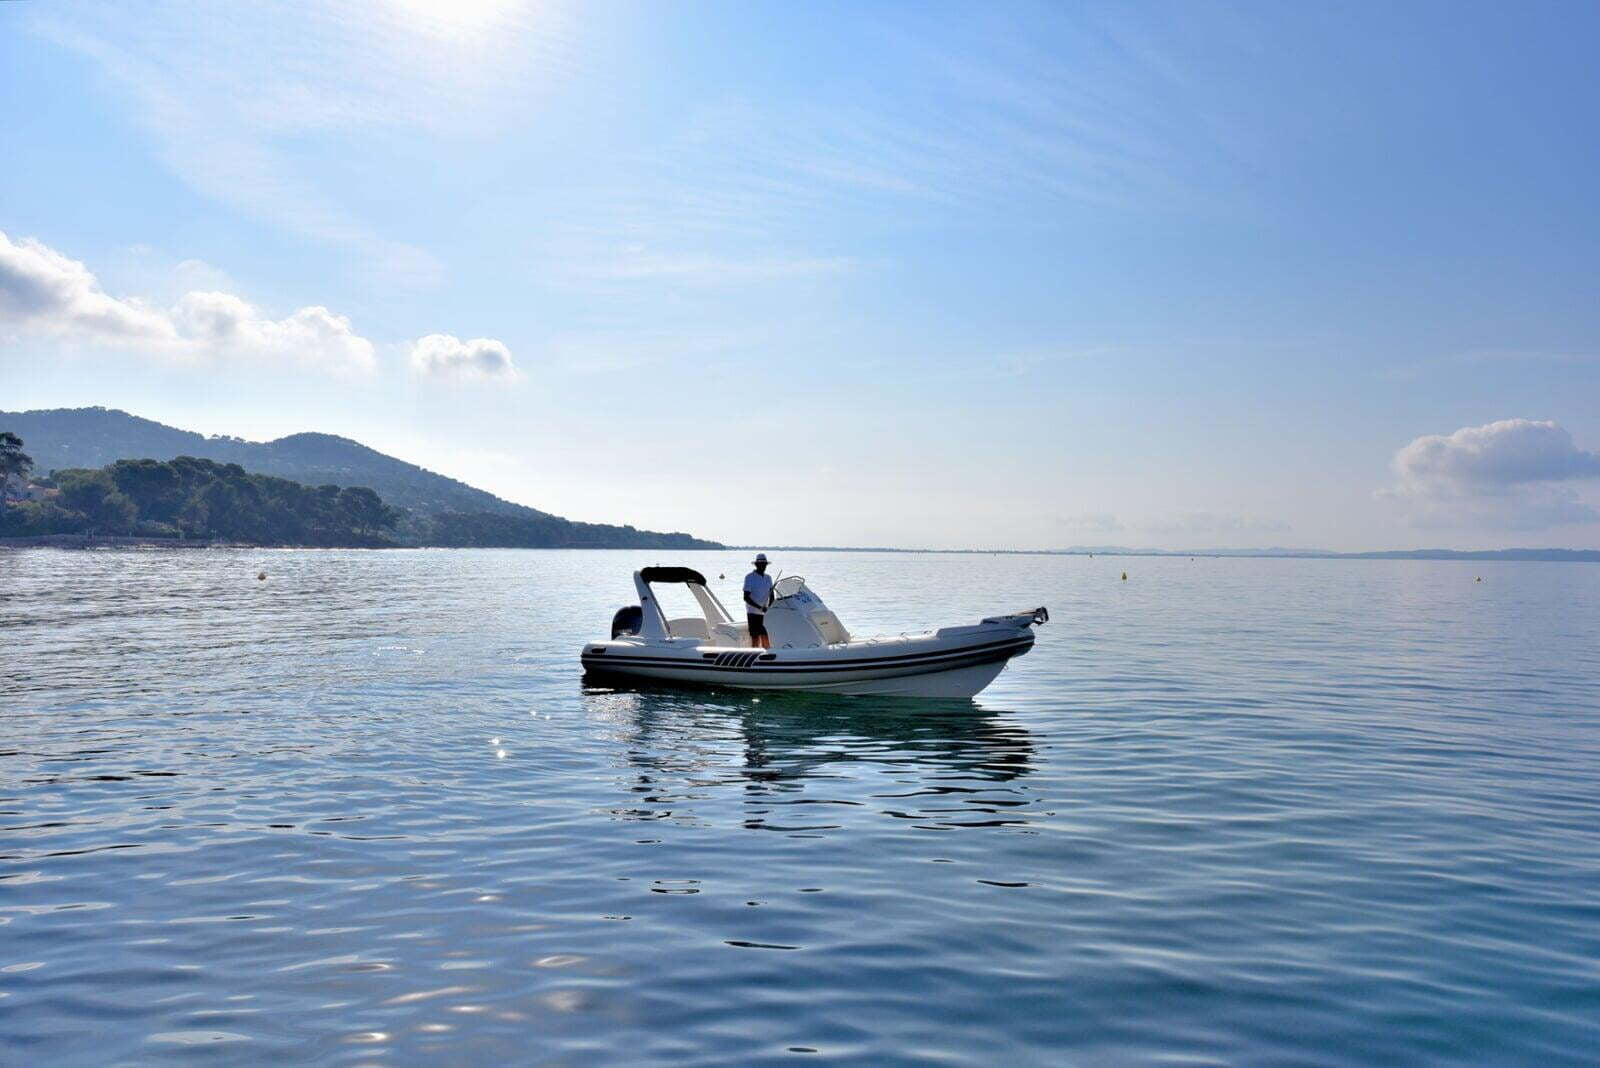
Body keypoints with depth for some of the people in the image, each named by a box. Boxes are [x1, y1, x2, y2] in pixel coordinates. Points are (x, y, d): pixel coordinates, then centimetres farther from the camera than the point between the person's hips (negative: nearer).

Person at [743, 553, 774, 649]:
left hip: (765, 613, 5)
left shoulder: (768, 578, 11)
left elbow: (771, 596, 8)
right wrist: (759, 607, -20)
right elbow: (746, 597, -12)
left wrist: (769, 607, -12)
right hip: (753, 612, -5)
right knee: (755, 638, -7)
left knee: (766, 637, 3)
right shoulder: (749, 577, -6)